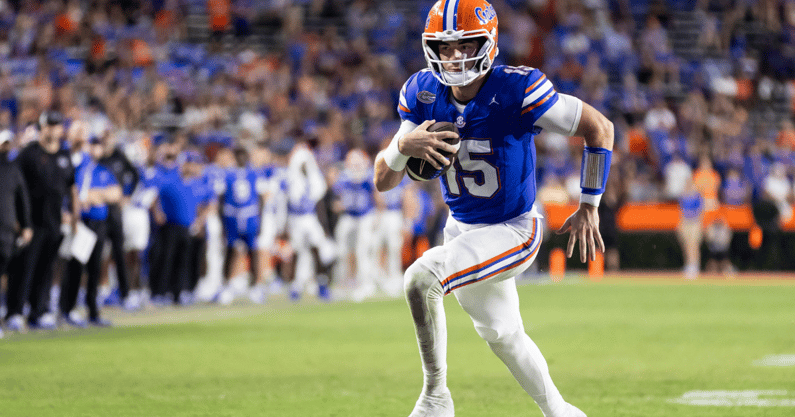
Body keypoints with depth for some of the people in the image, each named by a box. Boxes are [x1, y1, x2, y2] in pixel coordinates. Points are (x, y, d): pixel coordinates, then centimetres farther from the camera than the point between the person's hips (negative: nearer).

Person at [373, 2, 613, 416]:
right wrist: (403, 145, -29)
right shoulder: (424, 94, -10)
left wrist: (588, 208, -11)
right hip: (461, 228, 7)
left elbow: (600, 129, -17)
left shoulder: (516, 91, -26)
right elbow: (383, 181, -6)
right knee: (500, 332, 22)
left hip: (512, 231, -7)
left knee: (421, 277, -28)